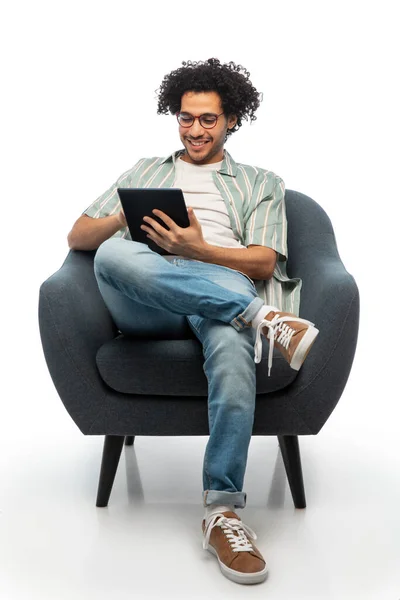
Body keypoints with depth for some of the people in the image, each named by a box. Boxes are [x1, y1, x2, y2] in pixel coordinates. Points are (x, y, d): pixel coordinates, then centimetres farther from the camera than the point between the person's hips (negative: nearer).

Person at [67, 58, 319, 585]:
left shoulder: (260, 183, 26)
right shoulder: (145, 171, 32)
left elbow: (263, 264, 8)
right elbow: (78, 236, 21)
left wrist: (196, 250, -11)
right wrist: (122, 220, -3)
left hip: (224, 290, -1)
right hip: (146, 307, 2)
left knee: (232, 341, -42)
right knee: (115, 254, -37)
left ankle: (222, 509, -41)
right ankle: (264, 317, -39)